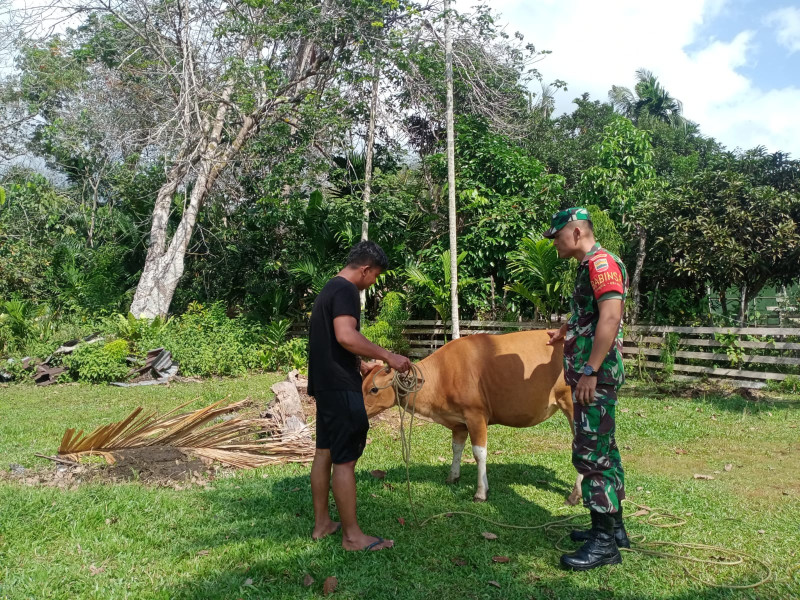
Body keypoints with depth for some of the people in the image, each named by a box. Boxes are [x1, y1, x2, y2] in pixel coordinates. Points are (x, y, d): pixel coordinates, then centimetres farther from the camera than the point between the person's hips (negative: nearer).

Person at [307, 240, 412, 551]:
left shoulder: (329, 289, 17)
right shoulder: (346, 291, -14)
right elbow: (346, 336, -29)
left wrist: (360, 363, 29)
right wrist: (387, 356, -24)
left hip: (324, 383, 11)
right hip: (340, 386, -11)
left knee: (325, 451, 14)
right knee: (345, 458, -4)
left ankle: (322, 523, 24)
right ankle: (352, 535, 4)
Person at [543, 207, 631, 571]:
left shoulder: (601, 263, -13)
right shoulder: (587, 268, 17)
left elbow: (610, 317, -23)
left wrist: (590, 371, -26)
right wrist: (565, 333, 48)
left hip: (596, 374, -10)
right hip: (588, 373, 10)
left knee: (591, 454, -7)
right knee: (603, 451, 15)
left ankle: (605, 543, 1)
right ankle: (612, 527, 26)